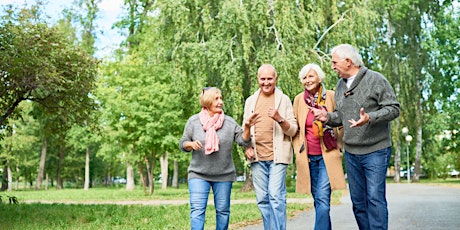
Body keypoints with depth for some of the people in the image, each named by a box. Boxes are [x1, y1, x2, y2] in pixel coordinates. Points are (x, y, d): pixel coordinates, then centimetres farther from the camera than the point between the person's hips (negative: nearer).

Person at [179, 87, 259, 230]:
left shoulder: (229, 122, 2)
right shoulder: (193, 121, 1)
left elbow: (243, 141, -3)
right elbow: (182, 144, 6)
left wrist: (247, 128, -21)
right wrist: (191, 144, -16)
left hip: (224, 175, 1)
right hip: (198, 174, -1)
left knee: (223, 210, 9)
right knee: (197, 210, -9)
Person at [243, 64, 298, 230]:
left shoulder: (284, 100, 4)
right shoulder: (250, 101, 13)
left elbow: (293, 130, 1)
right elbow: (245, 129, 18)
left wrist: (279, 119, -17)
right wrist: (247, 147, 2)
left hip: (277, 156, -3)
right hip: (257, 157, 4)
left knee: (276, 196, -11)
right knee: (262, 199, 6)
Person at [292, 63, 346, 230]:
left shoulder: (331, 96, -2)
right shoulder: (299, 99, 6)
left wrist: (338, 146, 2)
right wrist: (298, 150, 6)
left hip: (327, 155, -3)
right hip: (308, 157, 3)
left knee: (323, 198, -13)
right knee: (318, 200, 9)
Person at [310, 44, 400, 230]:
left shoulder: (375, 80, -7)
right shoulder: (340, 85, 12)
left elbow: (393, 109, -10)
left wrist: (370, 118, -26)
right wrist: (328, 117, -2)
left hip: (375, 150, -6)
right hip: (351, 152, 6)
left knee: (375, 198, -9)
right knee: (358, 199, 10)